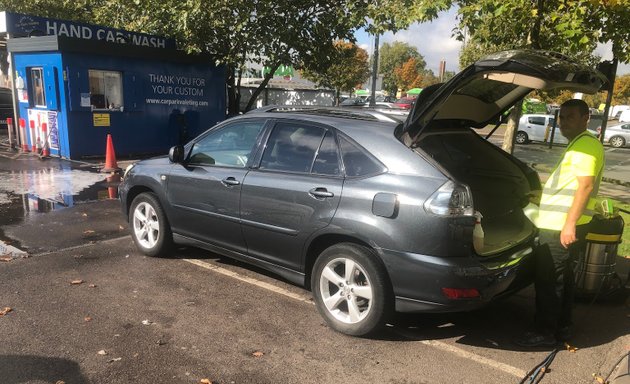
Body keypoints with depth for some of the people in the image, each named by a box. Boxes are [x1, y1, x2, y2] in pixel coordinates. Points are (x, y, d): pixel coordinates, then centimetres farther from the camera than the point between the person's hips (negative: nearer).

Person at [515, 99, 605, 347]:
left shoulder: (586, 145, -13)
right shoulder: (578, 145, 20)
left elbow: (585, 186, -21)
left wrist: (570, 223, -25)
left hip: (562, 226, -11)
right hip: (558, 224, 11)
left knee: (548, 280, -4)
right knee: (562, 277, 17)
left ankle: (545, 332, 5)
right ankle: (562, 327, 29)